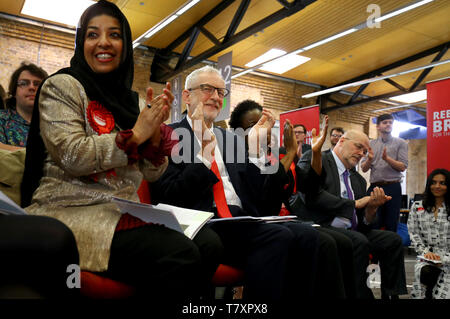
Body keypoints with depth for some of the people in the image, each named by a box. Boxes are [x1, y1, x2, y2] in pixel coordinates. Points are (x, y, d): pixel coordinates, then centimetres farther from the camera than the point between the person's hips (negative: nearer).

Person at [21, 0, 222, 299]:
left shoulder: (132, 100, 14)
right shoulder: (62, 86, 0)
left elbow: (152, 174, 11)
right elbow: (73, 156, -14)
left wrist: (156, 130, -7)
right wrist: (135, 134, -11)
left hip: (122, 212, 6)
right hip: (72, 211, -5)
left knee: (210, 244, -18)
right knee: (180, 255, -28)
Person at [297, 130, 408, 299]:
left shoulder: (359, 180, 20)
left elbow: (363, 223, 16)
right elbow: (311, 195, -19)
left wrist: (372, 206, -7)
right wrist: (354, 203, -11)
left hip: (351, 231, 8)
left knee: (393, 239, -7)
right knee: (359, 241, -29)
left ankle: (390, 295, 5)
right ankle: (361, 294, -14)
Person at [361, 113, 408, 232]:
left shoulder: (400, 143, 7)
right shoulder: (371, 144, 13)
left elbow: (402, 167, -2)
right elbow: (364, 169, 8)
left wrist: (387, 158, -17)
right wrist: (369, 159, -13)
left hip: (392, 188, -2)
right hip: (374, 187, 2)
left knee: (391, 225, 2)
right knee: (372, 224, 2)